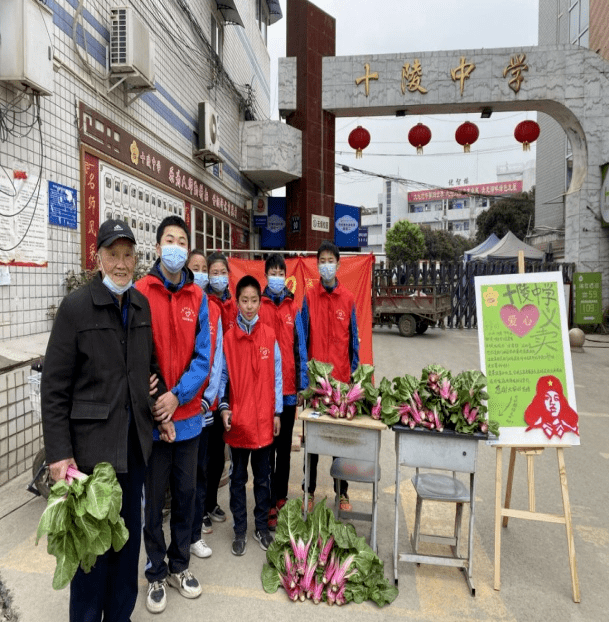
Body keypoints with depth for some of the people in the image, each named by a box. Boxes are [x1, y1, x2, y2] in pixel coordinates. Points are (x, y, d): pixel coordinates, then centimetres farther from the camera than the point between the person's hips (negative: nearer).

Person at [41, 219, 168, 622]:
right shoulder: (76, 306, -9)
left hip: (135, 441, 5)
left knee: (129, 534, 17)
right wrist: (58, 453, -11)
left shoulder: (141, 305, 4)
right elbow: (54, 388, -9)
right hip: (91, 443, -4)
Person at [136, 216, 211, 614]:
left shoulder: (198, 298, 0)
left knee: (186, 493, 15)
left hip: (187, 414, 3)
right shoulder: (140, 293, -7)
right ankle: (157, 573, 33)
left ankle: (179, 565, 37)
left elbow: (202, 356, -3)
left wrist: (178, 396, -14)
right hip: (150, 416, -2)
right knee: (153, 498, 12)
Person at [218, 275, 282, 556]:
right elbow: (222, 376, 2)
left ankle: (262, 526, 31)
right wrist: (224, 407, -9)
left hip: (264, 419, 1)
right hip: (237, 420, 0)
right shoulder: (228, 337, -3)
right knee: (238, 478, 13)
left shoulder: (269, 335, -1)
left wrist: (277, 412, 2)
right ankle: (240, 530, 28)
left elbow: (276, 376, 2)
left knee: (263, 477, 14)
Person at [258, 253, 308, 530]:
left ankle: (281, 497, 31)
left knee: (285, 446, 15)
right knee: (267, 447, 6)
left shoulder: (293, 309, 5)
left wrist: (303, 384, 3)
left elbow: (300, 347, 6)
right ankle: (269, 505, 17)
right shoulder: (258, 307, -3)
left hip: (289, 388, 3)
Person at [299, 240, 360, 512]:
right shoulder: (309, 296, 0)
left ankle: (342, 492, 27)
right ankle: (309, 491, 26)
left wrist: (354, 376, 2)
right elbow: (303, 337, -1)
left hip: (341, 378, 1)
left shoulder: (348, 298, 2)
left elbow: (353, 339, 5)